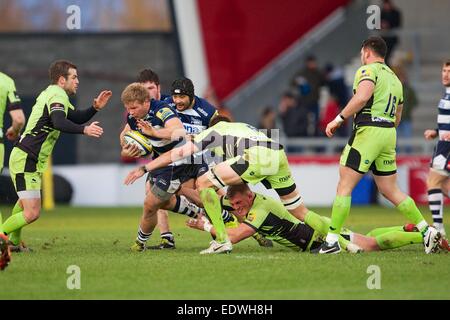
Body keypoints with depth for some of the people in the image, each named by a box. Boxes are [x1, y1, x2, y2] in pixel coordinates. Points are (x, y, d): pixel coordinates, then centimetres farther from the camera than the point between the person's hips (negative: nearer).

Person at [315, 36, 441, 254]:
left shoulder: (368, 70, -3)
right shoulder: (394, 78, 23)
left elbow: (362, 97, -21)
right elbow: (397, 117, 25)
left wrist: (338, 119, -17)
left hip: (368, 130, -8)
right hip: (389, 133, 8)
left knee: (344, 186, -6)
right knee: (390, 190, 13)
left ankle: (332, 240, -10)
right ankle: (427, 231, 8)